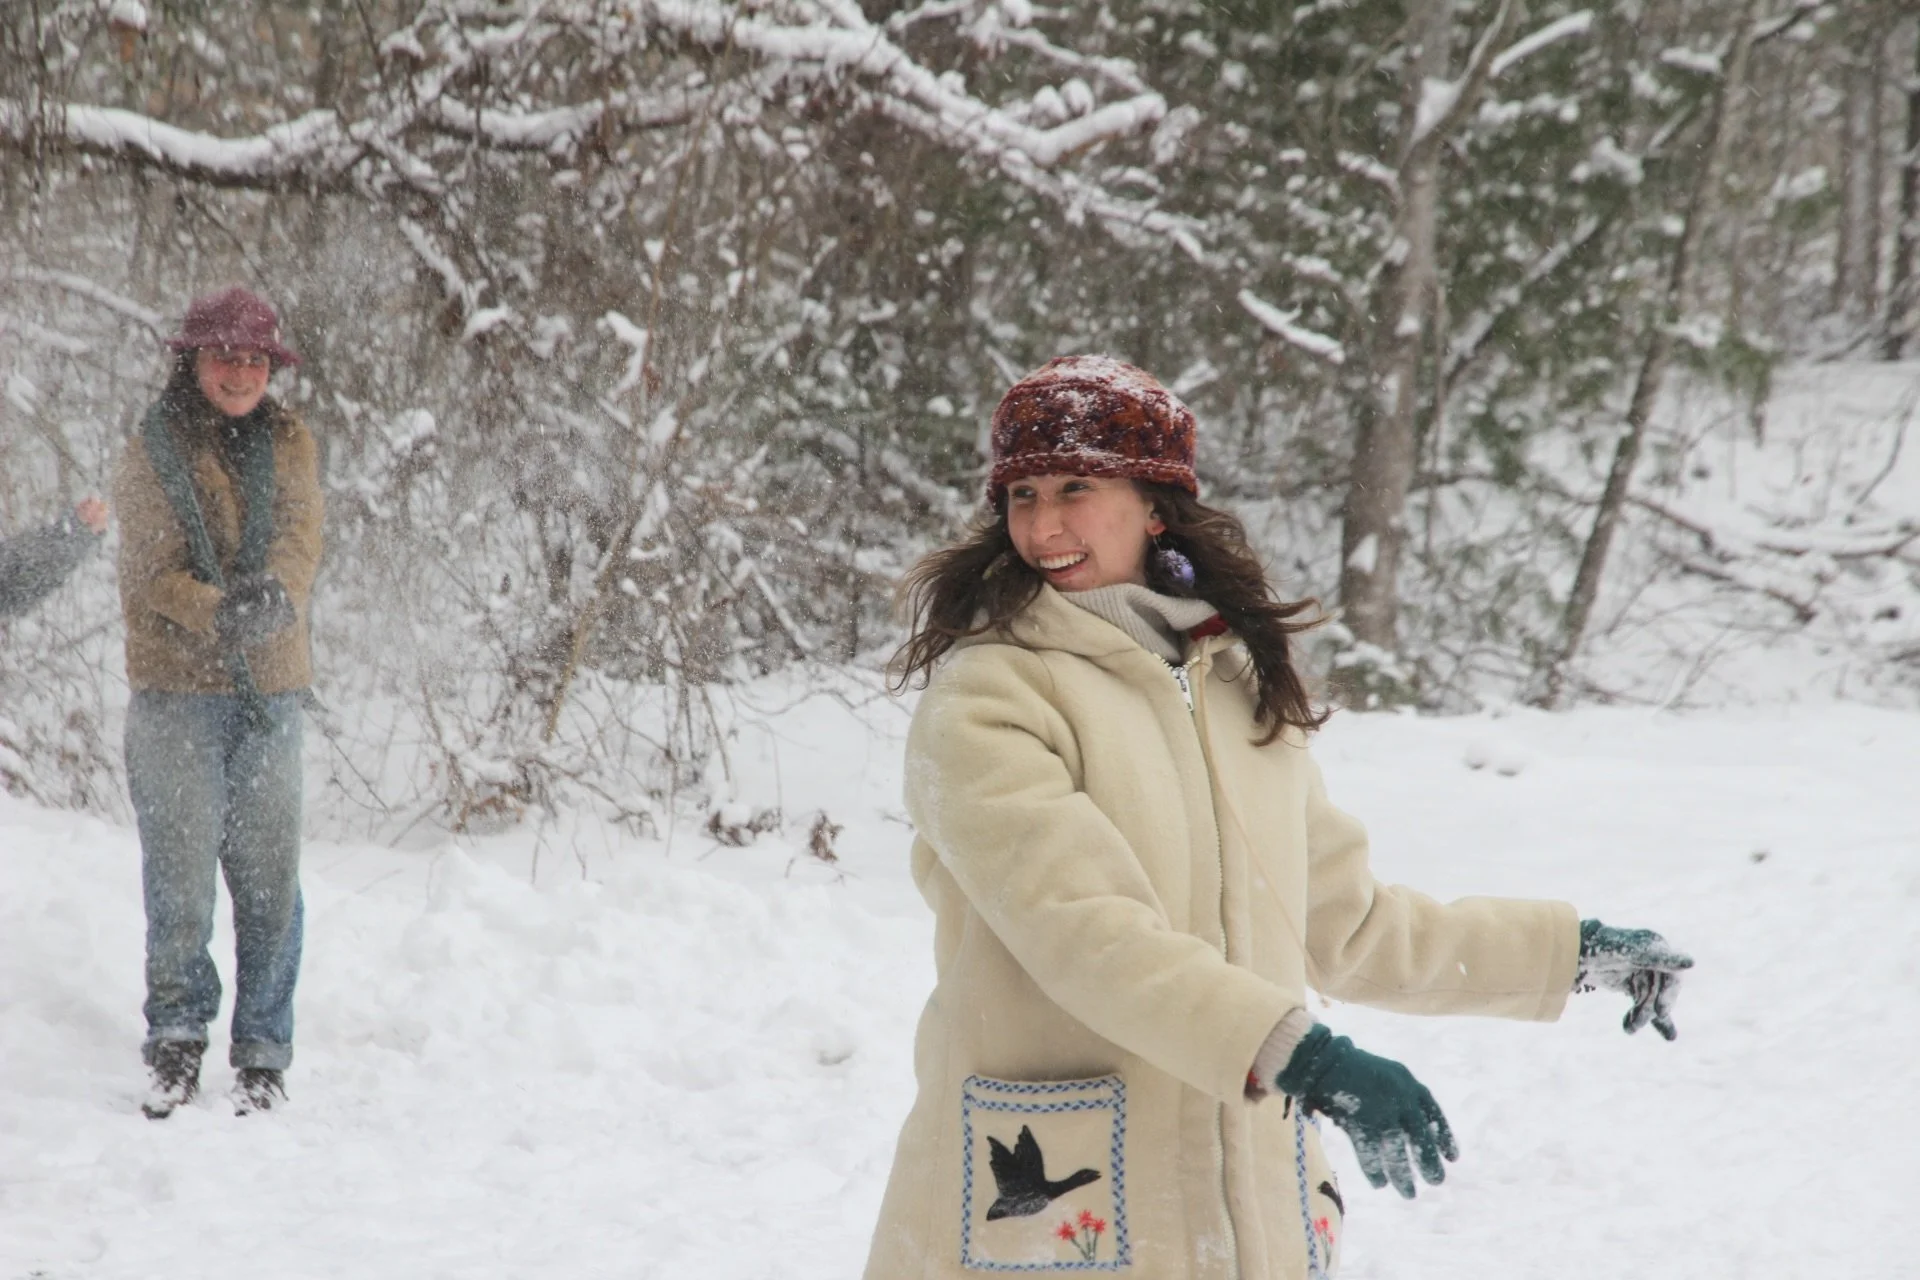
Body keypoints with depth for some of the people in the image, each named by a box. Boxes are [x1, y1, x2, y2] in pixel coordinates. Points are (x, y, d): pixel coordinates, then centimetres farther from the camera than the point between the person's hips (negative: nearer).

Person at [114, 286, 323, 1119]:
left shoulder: (288, 445, 11)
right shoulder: (151, 451, 2)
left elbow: (300, 540, -3)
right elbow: (150, 571, -6)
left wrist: (272, 595, -25)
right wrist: (219, 613, -25)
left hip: (270, 687, 2)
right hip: (175, 686, -2)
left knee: (269, 877, 1)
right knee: (180, 873, -6)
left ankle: (263, 1056, 10)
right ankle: (178, 1037, 10)